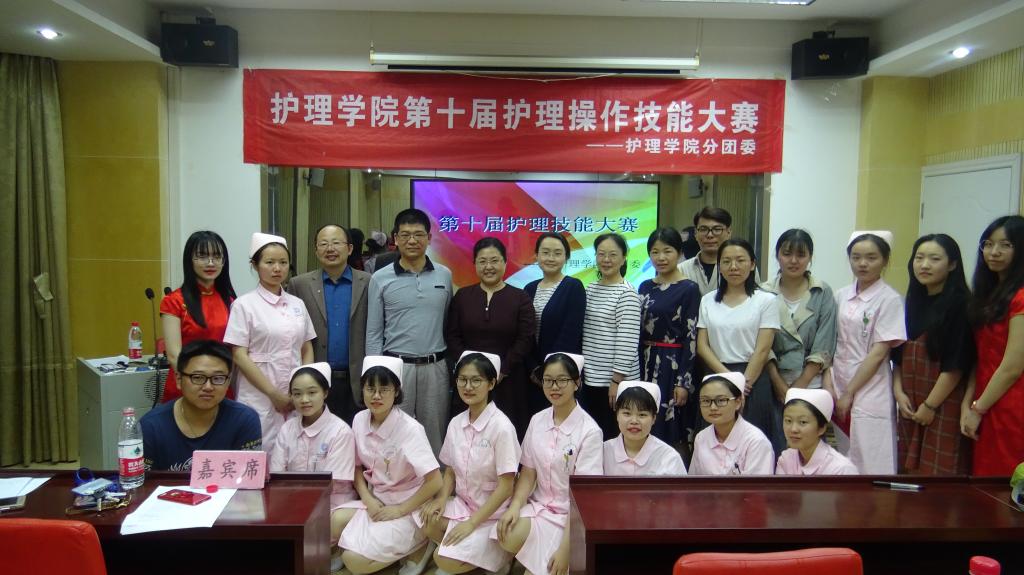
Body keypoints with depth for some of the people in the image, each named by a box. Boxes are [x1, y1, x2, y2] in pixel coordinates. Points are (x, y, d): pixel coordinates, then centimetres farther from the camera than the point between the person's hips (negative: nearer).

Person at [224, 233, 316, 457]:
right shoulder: (244, 305, -3)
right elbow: (239, 356, -8)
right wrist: (273, 394, -12)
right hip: (260, 399, -4)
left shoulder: (297, 304, 9)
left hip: (296, 400, 4)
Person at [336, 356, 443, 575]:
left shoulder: (409, 429, -22)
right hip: (374, 501, 6)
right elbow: (357, 466, 9)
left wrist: (399, 510, -17)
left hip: (406, 509, -6)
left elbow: (434, 482, -22)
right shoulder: (359, 420, -4)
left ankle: (418, 546, 1)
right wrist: (368, 500, -7)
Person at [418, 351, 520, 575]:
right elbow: (450, 471, 9)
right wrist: (441, 498, -11)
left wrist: (471, 523, -18)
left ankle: (498, 553, 5)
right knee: (425, 520, -22)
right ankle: (465, 550, 2)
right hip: (462, 503, 6)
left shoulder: (501, 426, -18)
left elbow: (505, 487, -17)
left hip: (492, 513, -5)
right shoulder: (455, 423, 0)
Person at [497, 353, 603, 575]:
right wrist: (515, 506, -17)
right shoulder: (537, 421, 2)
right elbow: (528, 473, 4)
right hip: (539, 506, 4)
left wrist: (565, 549, -21)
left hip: (572, 516, -4)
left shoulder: (589, 431, -15)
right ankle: (539, 556, 3)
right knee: (507, 538, -25)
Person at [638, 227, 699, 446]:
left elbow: (691, 338, -9)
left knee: (668, 430, -2)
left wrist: (684, 382, -13)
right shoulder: (645, 287, 11)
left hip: (673, 366, -5)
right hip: (645, 365, 5)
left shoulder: (689, 289, -5)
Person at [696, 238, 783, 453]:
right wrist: (728, 376, -9)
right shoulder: (708, 301, 9)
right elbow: (702, 345, 3)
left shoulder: (766, 300, -1)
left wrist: (744, 383, -13)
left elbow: (762, 350, -6)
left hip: (753, 380, -3)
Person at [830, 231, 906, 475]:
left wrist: (849, 394, -11)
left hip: (869, 392, -5)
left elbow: (879, 353, -11)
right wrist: (829, 385, -2)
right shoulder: (841, 295, 9)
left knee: (870, 463, -1)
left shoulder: (890, 299, -7)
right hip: (837, 390, 5)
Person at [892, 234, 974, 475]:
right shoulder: (913, 302, 12)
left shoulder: (960, 304, -8)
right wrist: (898, 392, 0)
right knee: (908, 469, 9)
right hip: (910, 406, 6)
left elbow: (957, 364, -13)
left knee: (939, 472, -2)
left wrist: (930, 405, -12)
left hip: (944, 406, -6)